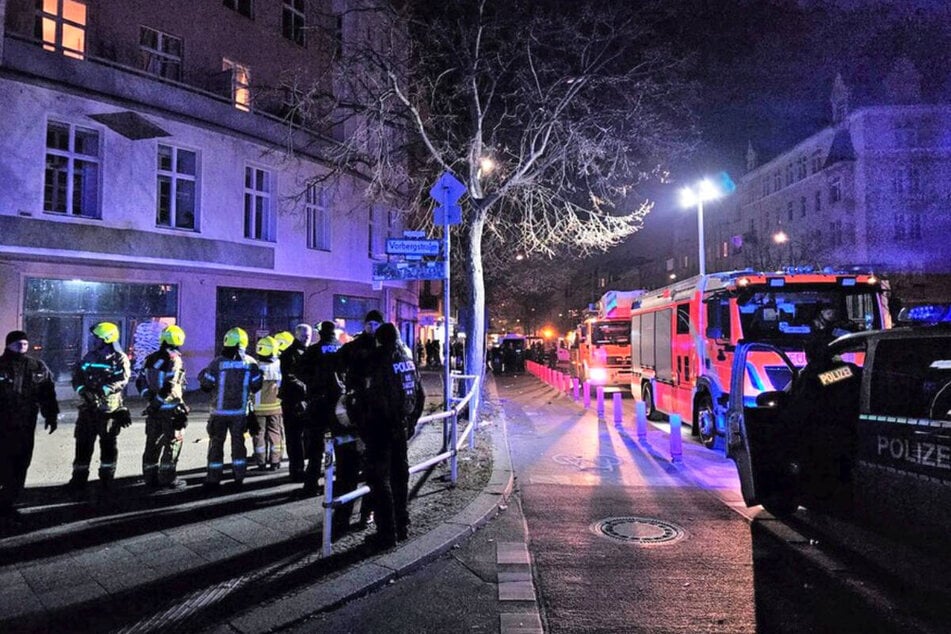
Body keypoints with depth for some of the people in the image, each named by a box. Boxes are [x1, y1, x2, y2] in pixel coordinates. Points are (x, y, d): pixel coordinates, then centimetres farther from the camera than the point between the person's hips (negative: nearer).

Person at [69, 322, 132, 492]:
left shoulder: (120, 359, -5)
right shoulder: (90, 356, 10)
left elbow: (121, 380, -17)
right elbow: (77, 376, 6)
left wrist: (101, 391, -27)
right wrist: (82, 390, -13)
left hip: (109, 408, -4)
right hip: (88, 406, 4)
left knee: (108, 443, 7)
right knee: (83, 442, 5)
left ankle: (107, 477, 19)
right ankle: (79, 477, 12)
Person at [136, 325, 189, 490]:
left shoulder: (150, 359, 8)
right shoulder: (174, 360, -15)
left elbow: (140, 382, 11)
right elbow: (172, 387, -21)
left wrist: (149, 397, 15)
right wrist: (180, 403, -11)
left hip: (153, 408, 7)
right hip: (170, 409, -7)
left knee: (152, 443, 13)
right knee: (172, 443, 3)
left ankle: (151, 478, 19)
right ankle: (167, 478, 4)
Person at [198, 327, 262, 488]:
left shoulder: (217, 362, -11)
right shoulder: (250, 363, -5)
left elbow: (206, 386, -5)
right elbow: (256, 386, 1)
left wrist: (202, 376, 15)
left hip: (220, 410, -2)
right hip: (241, 411, 2)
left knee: (216, 443, 9)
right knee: (238, 442, 14)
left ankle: (213, 478, 12)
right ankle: (239, 475, 18)